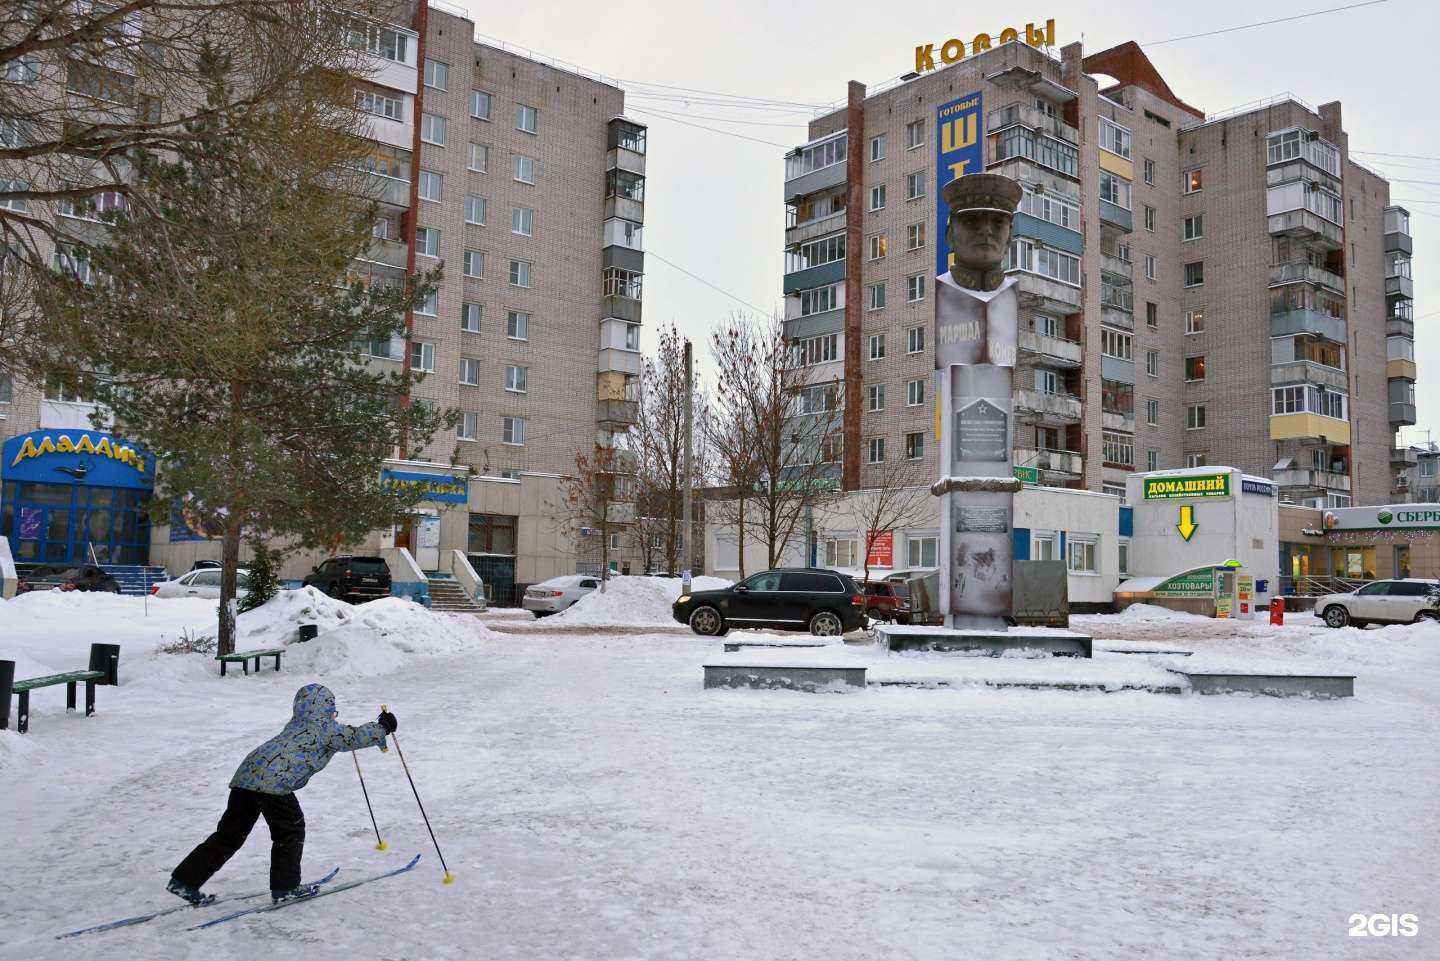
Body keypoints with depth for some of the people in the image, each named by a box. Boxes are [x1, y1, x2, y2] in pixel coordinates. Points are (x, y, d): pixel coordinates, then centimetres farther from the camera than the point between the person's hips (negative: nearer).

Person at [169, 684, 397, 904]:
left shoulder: (296, 723, 30)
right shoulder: (327, 728, 7)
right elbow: (355, 738, 5)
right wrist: (382, 727, 19)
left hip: (246, 773, 8)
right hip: (273, 781, -8)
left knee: (230, 833, 14)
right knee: (291, 829, 10)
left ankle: (185, 880, 14)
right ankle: (285, 886, 14)